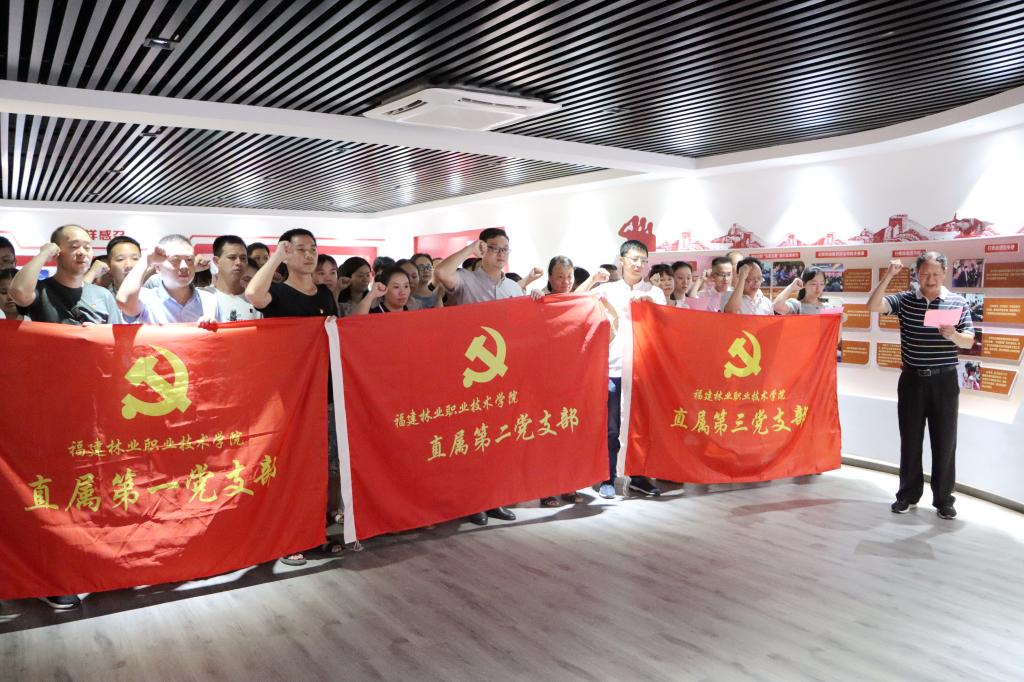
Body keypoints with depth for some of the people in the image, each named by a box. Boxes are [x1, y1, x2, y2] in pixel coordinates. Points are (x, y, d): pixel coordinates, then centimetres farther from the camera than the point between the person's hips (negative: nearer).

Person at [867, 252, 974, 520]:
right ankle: (908, 494, 20)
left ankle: (943, 498, 16)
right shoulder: (905, 300, 0)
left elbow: (969, 342, -1)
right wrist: (888, 276, -21)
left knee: (944, 440, 5)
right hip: (912, 379, 1)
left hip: (944, 380, 0)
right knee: (910, 439, 8)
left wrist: (953, 335, -23)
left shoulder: (958, 302, 0)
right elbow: (873, 306, -14)